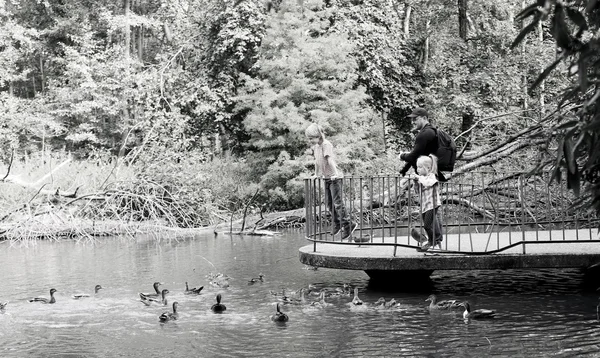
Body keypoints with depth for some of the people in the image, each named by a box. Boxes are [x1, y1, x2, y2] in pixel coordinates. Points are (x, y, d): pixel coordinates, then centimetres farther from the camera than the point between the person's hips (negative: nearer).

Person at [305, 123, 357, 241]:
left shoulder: (326, 145, -16)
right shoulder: (315, 146, 11)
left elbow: (330, 159, -26)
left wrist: (335, 173, -35)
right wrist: (316, 174, 30)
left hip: (335, 177, -9)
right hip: (327, 178, 9)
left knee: (338, 203, -9)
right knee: (329, 203, 11)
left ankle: (347, 226, -3)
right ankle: (337, 225, 22)